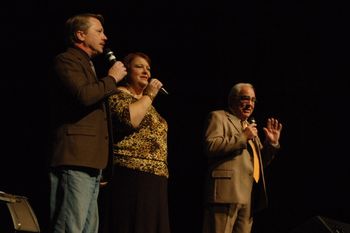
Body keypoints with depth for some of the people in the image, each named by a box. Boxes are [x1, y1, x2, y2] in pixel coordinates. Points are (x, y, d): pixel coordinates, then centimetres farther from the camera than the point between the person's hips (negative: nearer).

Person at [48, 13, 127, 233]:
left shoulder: (86, 65, 28)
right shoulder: (66, 60, -3)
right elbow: (83, 95, -21)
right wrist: (112, 78, -5)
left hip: (90, 164, 10)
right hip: (74, 161, -10)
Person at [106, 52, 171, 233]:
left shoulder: (145, 103, 26)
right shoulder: (118, 95, 0)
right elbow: (129, 119, -20)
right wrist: (149, 95, -9)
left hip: (155, 178, 9)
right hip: (132, 176, -9)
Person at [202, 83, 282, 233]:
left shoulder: (250, 127, 28)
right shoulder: (218, 117, 6)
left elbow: (261, 162, 26)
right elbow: (210, 146, -11)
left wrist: (272, 143, 10)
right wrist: (242, 137, -10)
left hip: (249, 196, 7)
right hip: (227, 191, -7)